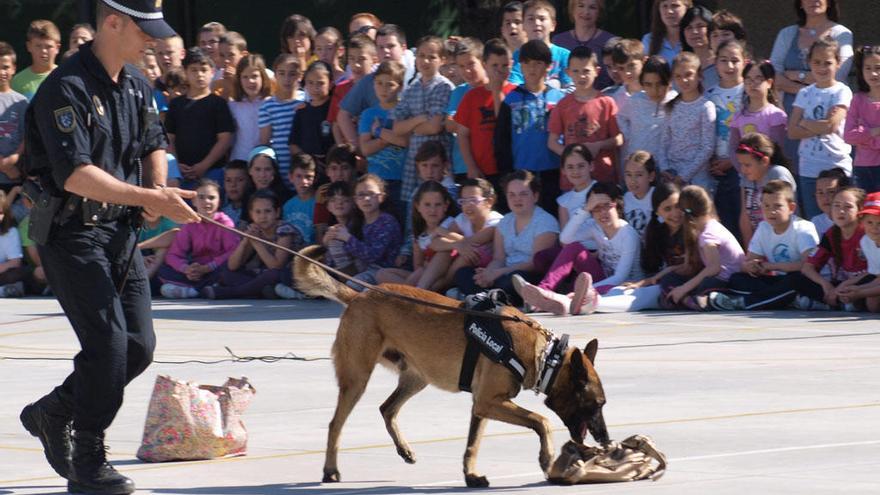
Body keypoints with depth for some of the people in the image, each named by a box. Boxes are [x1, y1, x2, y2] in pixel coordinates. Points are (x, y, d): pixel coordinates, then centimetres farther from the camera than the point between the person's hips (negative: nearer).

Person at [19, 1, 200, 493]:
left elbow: (154, 143, 25)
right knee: (108, 340, -14)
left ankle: (53, 412, 26)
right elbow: (75, 174, -26)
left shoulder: (137, 84, 10)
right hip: (73, 231, -8)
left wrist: (158, 186, 2)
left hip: (121, 230, 8)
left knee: (140, 345, 6)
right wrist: (153, 200, -28)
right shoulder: (66, 88, -18)